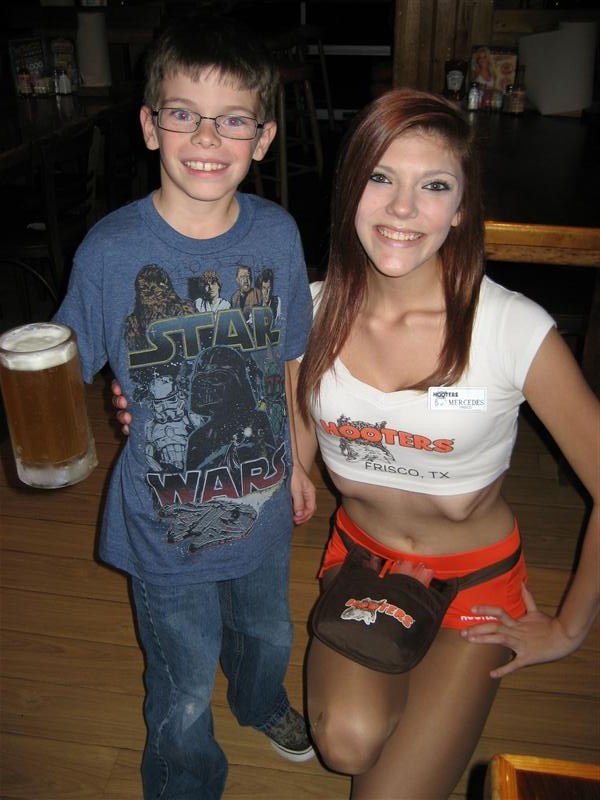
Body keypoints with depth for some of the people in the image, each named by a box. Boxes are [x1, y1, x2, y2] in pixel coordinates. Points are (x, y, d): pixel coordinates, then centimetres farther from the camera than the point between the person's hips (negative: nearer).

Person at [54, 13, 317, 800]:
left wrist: (299, 463, 10)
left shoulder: (278, 234, -10)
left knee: (267, 633, 30)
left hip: (263, 504, 4)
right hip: (166, 524, -3)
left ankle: (262, 702, 67)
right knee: (185, 687, 17)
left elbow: (290, 359, 2)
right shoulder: (110, 250, -20)